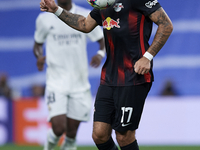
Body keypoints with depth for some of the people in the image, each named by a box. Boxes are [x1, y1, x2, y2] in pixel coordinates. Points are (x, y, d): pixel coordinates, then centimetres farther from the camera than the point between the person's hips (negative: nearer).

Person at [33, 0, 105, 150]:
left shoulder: (86, 16, 1)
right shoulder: (45, 18, 1)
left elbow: (103, 40, 6)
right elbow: (38, 44, 15)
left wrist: (100, 53, -16)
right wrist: (39, 56, -7)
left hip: (80, 83, 2)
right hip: (56, 82, -1)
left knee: (71, 133, 3)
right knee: (59, 128, -17)